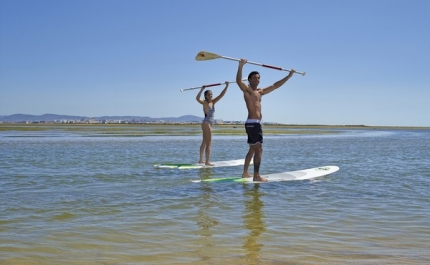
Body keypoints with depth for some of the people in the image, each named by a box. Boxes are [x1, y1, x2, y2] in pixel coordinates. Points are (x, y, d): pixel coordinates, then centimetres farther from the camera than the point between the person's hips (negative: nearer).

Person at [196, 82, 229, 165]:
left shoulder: (213, 102, 9)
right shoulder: (205, 103, -10)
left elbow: (221, 95, 8)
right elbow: (197, 98, -29)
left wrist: (226, 86, 1)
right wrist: (202, 89, -34)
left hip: (210, 124, 9)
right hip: (206, 123, -9)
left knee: (204, 143, 16)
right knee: (208, 143, -11)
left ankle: (201, 160, 26)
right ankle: (207, 161, -12)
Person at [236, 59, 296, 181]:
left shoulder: (260, 92, 19)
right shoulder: (247, 90, -5)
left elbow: (275, 86, 25)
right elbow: (238, 81, -25)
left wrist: (288, 76, 24)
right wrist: (240, 66, -38)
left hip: (256, 124, 10)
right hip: (252, 123, -10)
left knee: (252, 149, 16)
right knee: (259, 149, -13)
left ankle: (245, 173, 24)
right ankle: (256, 176, -14)